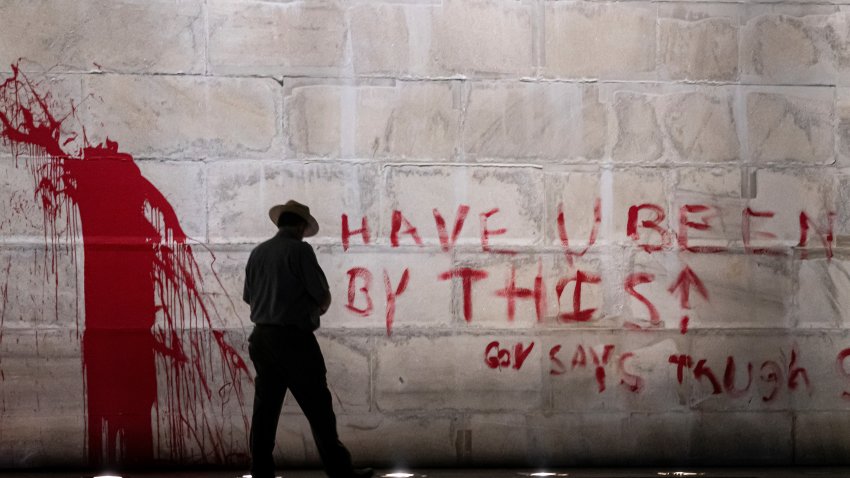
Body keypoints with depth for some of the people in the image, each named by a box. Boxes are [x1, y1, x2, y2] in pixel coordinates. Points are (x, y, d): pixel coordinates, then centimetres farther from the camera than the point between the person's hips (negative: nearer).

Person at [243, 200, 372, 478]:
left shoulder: (257, 253, 8)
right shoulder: (300, 250, -10)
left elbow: (249, 298, 15)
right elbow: (324, 298, -9)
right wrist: (317, 308, 12)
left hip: (262, 338, 6)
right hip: (294, 340, -6)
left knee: (265, 409, 9)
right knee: (318, 409, -2)